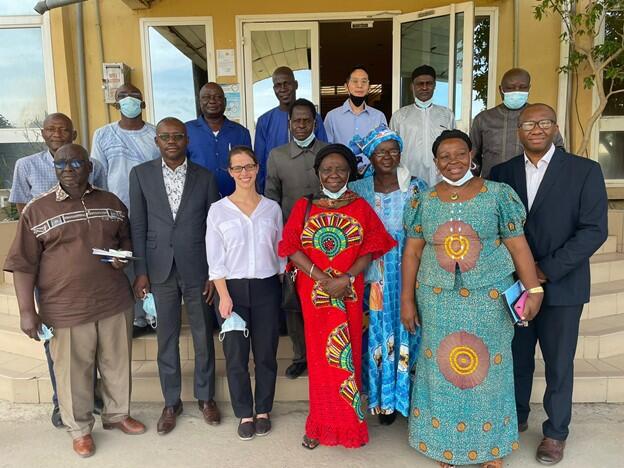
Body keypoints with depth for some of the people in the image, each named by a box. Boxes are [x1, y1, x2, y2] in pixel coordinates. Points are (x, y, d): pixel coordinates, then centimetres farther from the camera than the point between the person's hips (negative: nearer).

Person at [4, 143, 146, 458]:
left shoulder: (111, 202, 6)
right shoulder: (36, 210, -3)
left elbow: (126, 238, 19)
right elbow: (23, 265, -3)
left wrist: (124, 255, -4)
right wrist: (27, 312, -8)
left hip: (114, 302, 3)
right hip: (65, 309, -3)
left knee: (117, 363, 15)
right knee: (73, 372, 9)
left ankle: (117, 414, 37)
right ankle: (80, 429, 31)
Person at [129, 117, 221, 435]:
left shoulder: (204, 177, -1)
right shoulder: (140, 174, 1)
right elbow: (138, 226, 1)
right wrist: (141, 272, -3)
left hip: (197, 269, 0)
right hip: (161, 270, 1)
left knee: (203, 337, 11)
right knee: (166, 339, 11)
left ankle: (205, 397, 30)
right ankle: (171, 402, 29)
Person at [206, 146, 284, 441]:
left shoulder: (272, 208, 5)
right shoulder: (218, 210, 0)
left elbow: (280, 251, 10)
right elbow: (215, 259, -3)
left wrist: (283, 284, 5)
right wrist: (224, 295, -10)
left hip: (267, 287, 1)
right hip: (233, 287, -1)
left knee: (266, 353, 8)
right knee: (236, 355, 5)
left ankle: (263, 411, 26)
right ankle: (244, 414, 23)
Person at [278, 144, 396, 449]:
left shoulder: (361, 207, 4)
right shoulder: (304, 206, 3)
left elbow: (370, 249, -2)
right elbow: (292, 248, -4)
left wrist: (345, 279, -16)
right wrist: (323, 278, -15)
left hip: (350, 293, 0)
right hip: (314, 292, 0)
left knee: (346, 355, 6)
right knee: (319, 356, 8)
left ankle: (347, 423, 24)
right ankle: (321, 423, 24)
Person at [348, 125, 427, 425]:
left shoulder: (416, 188, 1)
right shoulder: (358, 190, 1)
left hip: (407, 274, 0)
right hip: (374, 275, 0)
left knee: (404, 331, 8)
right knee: (377, 333, 8)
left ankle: (398, 395, 28)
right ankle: (381, 396, 27)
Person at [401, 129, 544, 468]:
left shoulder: (498, 194, -2)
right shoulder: (423, 201, 4)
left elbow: (518, 246, -2)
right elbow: (412, 253, 5)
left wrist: (534, 290, -10)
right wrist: (407, 300, 3)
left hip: (489, 298, -1)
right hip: (438, 300, 2)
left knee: (488, 368, 9)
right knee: (442, 369, 10)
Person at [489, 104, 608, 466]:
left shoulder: (585, 170, -5)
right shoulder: (502, 173, 4)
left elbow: (594, 229, -11)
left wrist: (548, 270, -16)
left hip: (561, 285, -2)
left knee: (559, 364, 11)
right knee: (517, 358, 15)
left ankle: (556, 433, 31)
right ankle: (516, 417, 37)